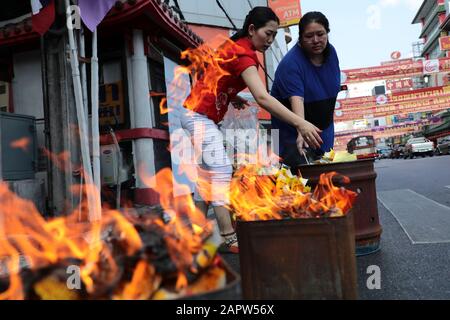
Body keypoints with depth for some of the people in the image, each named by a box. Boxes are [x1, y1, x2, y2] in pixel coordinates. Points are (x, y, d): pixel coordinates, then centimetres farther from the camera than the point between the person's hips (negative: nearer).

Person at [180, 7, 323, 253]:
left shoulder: (235, 46, 9)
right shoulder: (242, 54, -21)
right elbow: (262, 97, -36)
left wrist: (232, 97, -2)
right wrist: (300, 124, -42)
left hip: (202, 115, 10)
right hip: (201, 116, -10)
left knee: (208, 174, 10)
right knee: (220, 170, -16)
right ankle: (229, 238, -17)